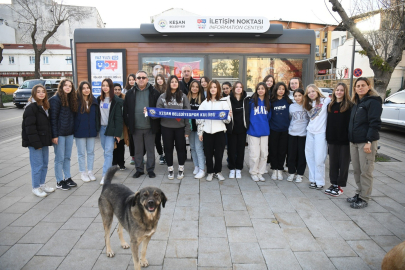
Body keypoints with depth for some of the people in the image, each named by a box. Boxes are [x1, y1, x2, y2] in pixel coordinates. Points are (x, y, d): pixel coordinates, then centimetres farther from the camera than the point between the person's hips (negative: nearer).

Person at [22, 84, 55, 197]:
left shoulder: (45, 106, 14)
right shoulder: (31, 107, -12)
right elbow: (30, 127, -17)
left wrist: (49, 139, 13)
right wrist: (36, 143, -19)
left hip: (44, 141, 8)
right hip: (35, 142, -8)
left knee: (44, 164, 15)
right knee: (37, 165, -2)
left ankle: (42, 184, 28)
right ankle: (36, 188, 11)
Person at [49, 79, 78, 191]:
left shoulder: (71, 99, 11)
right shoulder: (55, 99, -10)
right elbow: (53, 118, -13)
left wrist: (73, 130, 6)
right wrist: (54, 135, -15)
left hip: (69, 133, 7)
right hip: (60, 133, -6)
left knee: (67, 157, 14)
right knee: (60, 158, 2)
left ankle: (67, 178, 25)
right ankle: (59, 181, 12)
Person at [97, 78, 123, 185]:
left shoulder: (116, 101, -6)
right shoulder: (99, 99, 10)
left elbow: (119, 118, -9)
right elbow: (97, 114, 12)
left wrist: (118, 133, -13)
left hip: (111, 128, -5)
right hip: (102, 127, 5)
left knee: (108, 152, -8)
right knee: (105, 150, 10)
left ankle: (105, 175, -7)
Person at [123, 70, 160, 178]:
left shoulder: (154, 93, 0)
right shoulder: (130, 94, 6)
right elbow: (126, 111, 7)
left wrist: (156, 124, -9)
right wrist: (128, 123, -1)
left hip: (150, 127, -2)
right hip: (136, 128, 2)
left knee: (150, 149, 8)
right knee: (138, 150, 12)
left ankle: (150, 169, 20)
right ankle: (139, 169, 24)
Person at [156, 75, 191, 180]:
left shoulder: (183, 96, 2)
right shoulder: (162, 97, 4)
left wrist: (187, 129, -7)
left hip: (180, 126, 0)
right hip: (166, 127, 1)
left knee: (180, 147, 7)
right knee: (168, 148, 9)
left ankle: (181, 169, 23)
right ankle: (170, 169, 23)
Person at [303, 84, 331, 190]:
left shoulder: (326, 101, -4)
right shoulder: (308, 105, 17)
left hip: (321, 133, -6)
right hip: (310, 132, 6)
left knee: (319, 159, -5)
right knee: (310, 157, 8)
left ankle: (320, 182, 6)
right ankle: (313, 180, 18)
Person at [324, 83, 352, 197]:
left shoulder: (349, 105, -4)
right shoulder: (331, 105, 10)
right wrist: (327, 137, 7)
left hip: (345, 140, -4)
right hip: (332, 139, 5)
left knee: (343, 163, 5)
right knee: (333, 163, 10)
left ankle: (340, 186, 14)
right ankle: (333, 184, 22)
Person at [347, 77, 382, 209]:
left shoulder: (373, 102, -8)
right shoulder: (356, 103, 16)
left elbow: (375, 123, -14)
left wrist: (369, 141, -20)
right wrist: (351, 138, 14)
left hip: (367, 142, -7)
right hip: (354, 142, 8)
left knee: (366, 171, -1)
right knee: (357, 170, 12)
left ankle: (364, 198, 7)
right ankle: (359, 193, 24)